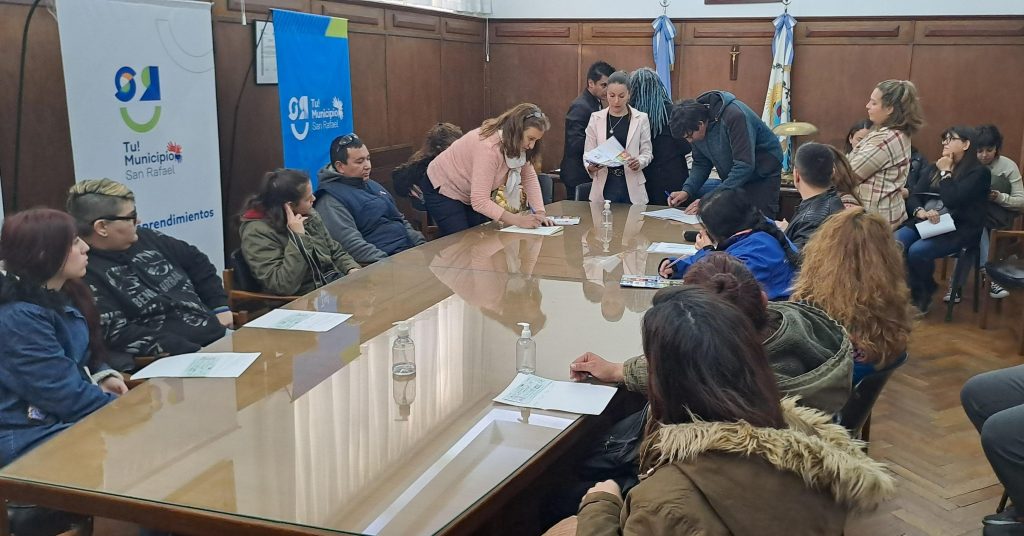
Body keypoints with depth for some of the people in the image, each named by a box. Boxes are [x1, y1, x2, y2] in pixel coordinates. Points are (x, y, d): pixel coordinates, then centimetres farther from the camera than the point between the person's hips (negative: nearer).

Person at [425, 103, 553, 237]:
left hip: (470, 196, 8)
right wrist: (517, 220, -40)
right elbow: (479, 201, -38)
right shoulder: (489, 147, -36)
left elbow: (529, 177, -5)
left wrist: (540, 213, -19)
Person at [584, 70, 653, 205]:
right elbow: (588, 152, 5)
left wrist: (639, 163, -17)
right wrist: (590, 167, -16)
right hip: (604, 185, 1)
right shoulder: (596, 118, 4)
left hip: (632, 187, 0)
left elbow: (647, 152, 5)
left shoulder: (640, 118, 2)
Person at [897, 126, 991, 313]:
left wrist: (945, 172, -4)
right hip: (926, 223, 6)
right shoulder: (935, 168, 19)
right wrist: (921, 212, -13)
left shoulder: (979, 172, -3)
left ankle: (925, 293, -5)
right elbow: (914, 196, 9)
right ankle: (905, 291, -9)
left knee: (917, 250, -33)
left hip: (958, 229, -6)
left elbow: (952, 200, -17)